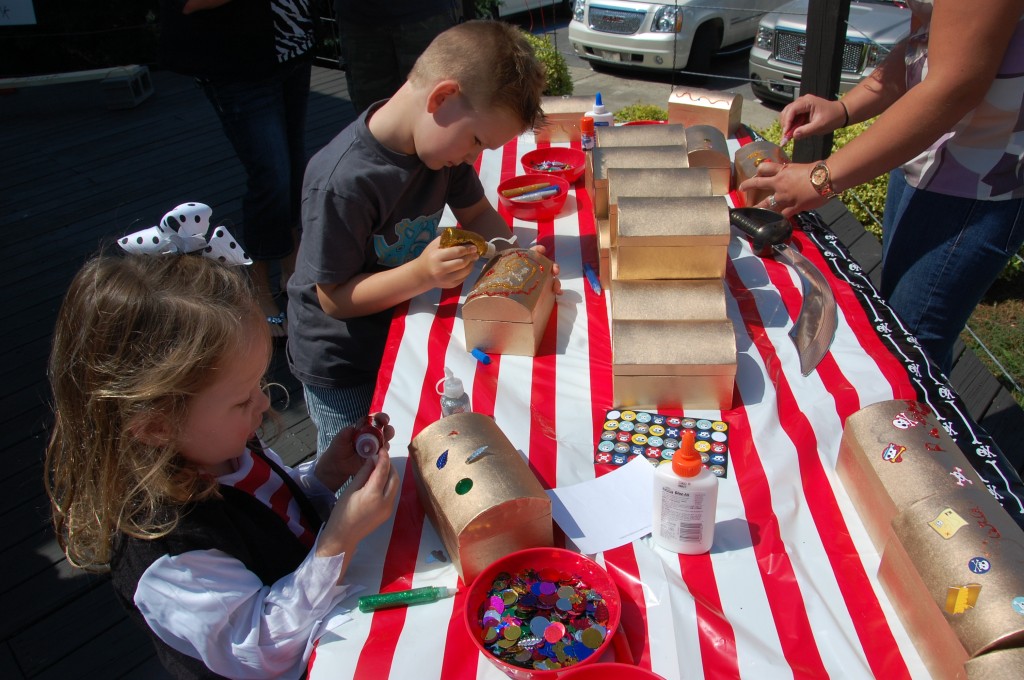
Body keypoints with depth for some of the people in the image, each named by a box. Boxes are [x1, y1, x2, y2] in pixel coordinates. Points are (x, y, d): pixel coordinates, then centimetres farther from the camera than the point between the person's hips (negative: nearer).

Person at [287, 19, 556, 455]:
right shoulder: (342, 182, -33)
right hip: (340, 364, -6)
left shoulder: (441, 141, -10)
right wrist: (421, 274, -38)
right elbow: (335, 298, -25)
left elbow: (477, 214, 4)